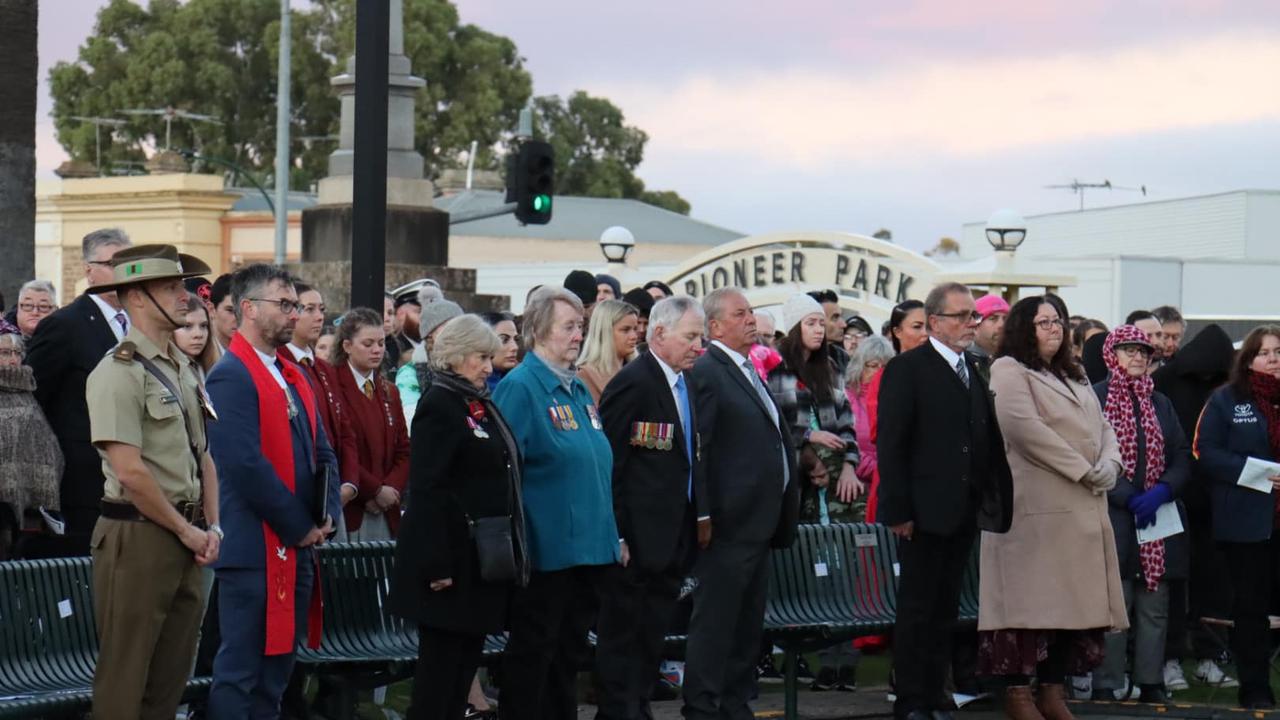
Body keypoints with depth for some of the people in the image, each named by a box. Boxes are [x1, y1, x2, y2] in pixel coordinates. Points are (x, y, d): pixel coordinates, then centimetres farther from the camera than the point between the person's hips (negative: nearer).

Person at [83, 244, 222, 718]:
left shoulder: (185, 369, 14)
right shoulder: (119, 372, -13)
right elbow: (129, 471, -19)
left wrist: (211, 527, 6)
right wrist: (187, 530, -10)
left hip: (185, 538, 8)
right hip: (138, 536, -8)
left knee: (171, 679, 11)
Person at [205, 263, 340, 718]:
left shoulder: (292, 376, 16)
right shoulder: (231, 376, -12)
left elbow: (321, 450, 18)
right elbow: (246, 464, -20)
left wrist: (327, 514, 1)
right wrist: (300, 526, -14)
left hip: (298, 546, 9)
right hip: (256, 548, -9)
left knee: (278, 668, 12)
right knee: (241, 669, -5)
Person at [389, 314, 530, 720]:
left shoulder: (482, 405, 16)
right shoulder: (439, 404, -11)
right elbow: (427, 488, -17)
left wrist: (515, 553, 17)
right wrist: (436, 564, -23)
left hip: (485, 558, 9)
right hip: (452, 559, -9)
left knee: (468, 656, 11)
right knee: (441, 658, -4)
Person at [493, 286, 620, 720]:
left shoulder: (578, 389, 14)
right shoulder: (520, 387, -11)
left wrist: (612, 534, 18)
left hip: (588, 548, 8)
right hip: (547, 550, -8)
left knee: (570, 651, 13)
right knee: (533, 653, 0)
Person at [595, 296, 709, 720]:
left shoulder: (685, 382, 12)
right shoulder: (633, 383, -15)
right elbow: (609, 463, -16)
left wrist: (702, 513, 12)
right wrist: (616, 536, -17)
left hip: (674, 537, 8)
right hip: (638, 539, -8)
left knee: (654, 633, 14)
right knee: (623, 634, 0)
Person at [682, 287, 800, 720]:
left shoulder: (747, 371, 16)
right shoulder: (707, 373, -12)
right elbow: (696, 450, -16)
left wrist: (784, 516, 18)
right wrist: (706, 517, -18)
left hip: (758, 521, 9)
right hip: (730, 522, -9)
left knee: (748, 625, 14)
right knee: (715, 620, -4)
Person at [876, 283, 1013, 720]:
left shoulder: (974, 372, 14)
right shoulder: (907, 369, -6)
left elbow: (987, 443, 15)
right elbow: (890, 445, -10)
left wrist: (989, 503, 6)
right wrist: (897, 510, -16)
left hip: (963, 514, 7)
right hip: (924, 512, -7)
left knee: (946, 609, 11)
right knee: (917, 609, -1)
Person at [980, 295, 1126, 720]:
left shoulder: (1073, 377, 24)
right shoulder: (1009, 370, -2)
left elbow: (1103, 428, 19)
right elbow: (1024, 426, -15)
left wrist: (1108, 465, -4)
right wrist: (1082, 469, -14)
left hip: (1082, 507, 8)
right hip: (1037, 506, -8)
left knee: (1072, 599, 5)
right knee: (1030, 596, -9)